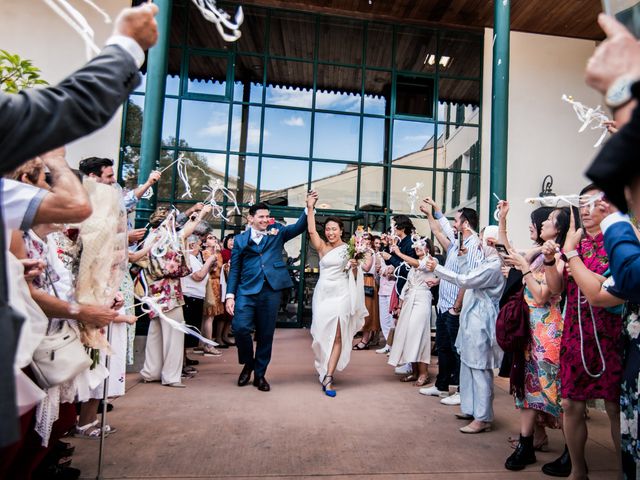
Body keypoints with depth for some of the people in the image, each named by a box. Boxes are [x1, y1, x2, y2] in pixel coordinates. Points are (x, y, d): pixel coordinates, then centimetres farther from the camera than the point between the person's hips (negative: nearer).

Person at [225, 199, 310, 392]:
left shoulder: (277, 231, 12)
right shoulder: (240, 239, 10)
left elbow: (299, 226, 2)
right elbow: (234, 270, 9)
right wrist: (230, 295, 1)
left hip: (271, 290, 1)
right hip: (247, 290, 0)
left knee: (266, 334, 6)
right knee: (241, 327, -14)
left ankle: (260, 374, 24)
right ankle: (248, 364, 15)